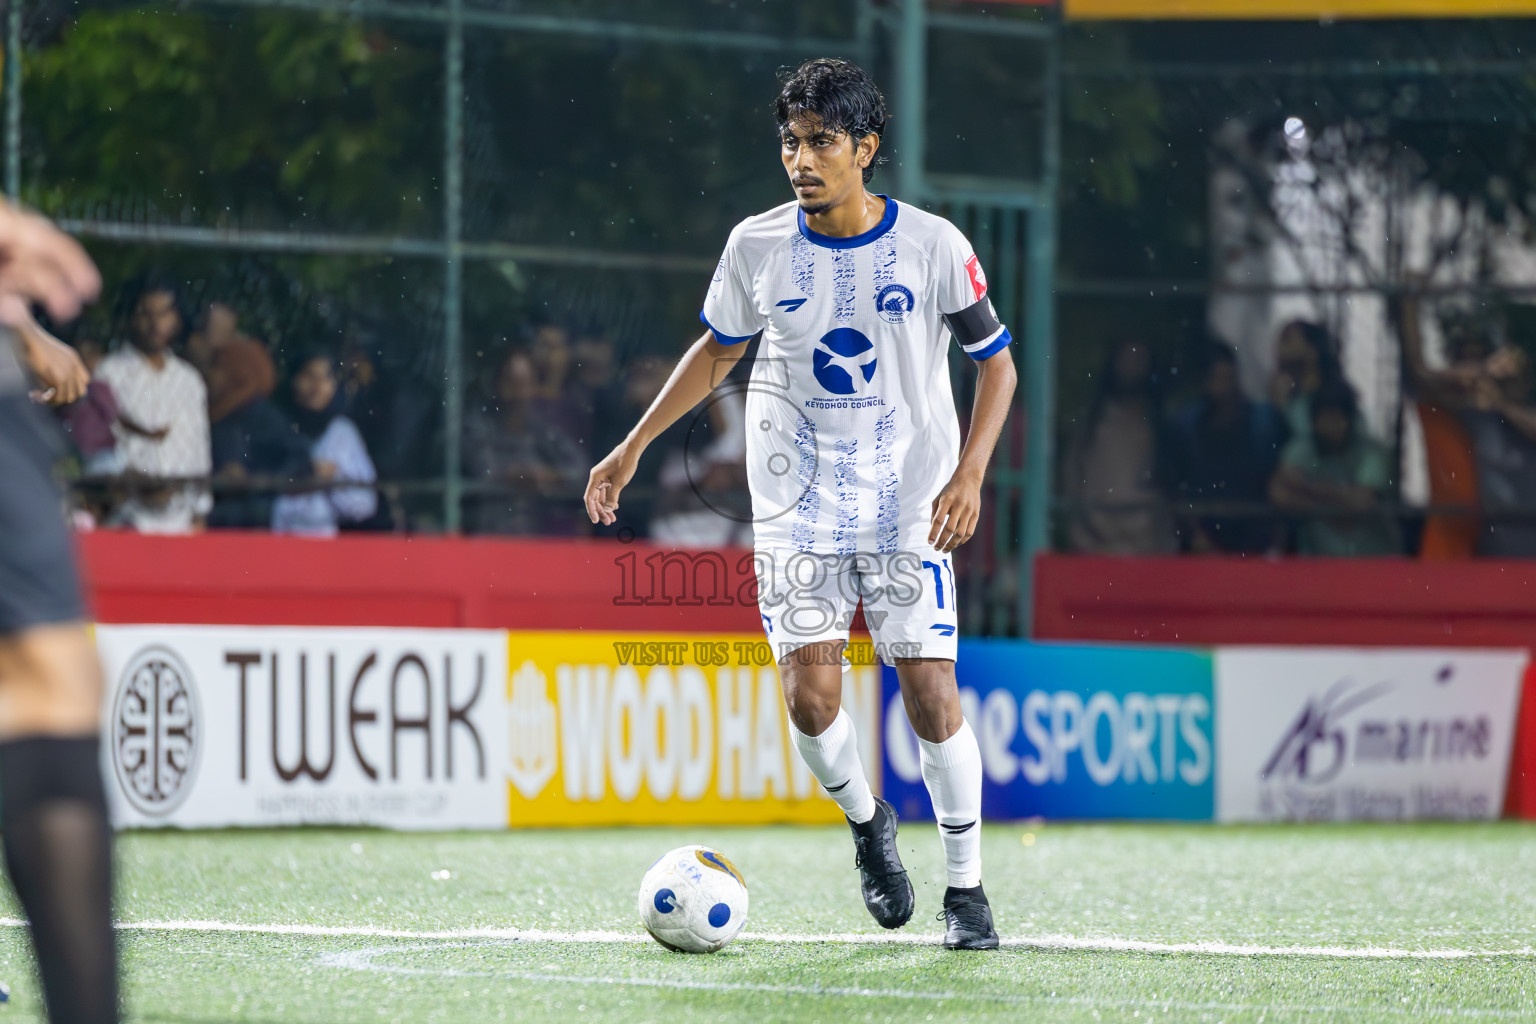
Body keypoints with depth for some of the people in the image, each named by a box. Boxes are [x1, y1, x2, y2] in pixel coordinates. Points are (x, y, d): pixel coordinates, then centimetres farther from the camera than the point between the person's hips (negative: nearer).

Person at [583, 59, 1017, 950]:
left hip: (909, 508, -2)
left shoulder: (932, 246, -8)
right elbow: (718, 350, 15)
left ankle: (968, 888, 8)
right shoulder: (758, 247, -2)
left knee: (932, 699, -8)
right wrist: (635, 445, 11)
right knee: (811, 694, -11)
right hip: (796, 507, 2)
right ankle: (867, 823, 20)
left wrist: (969, 473, -12)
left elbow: (996, 362, 1)